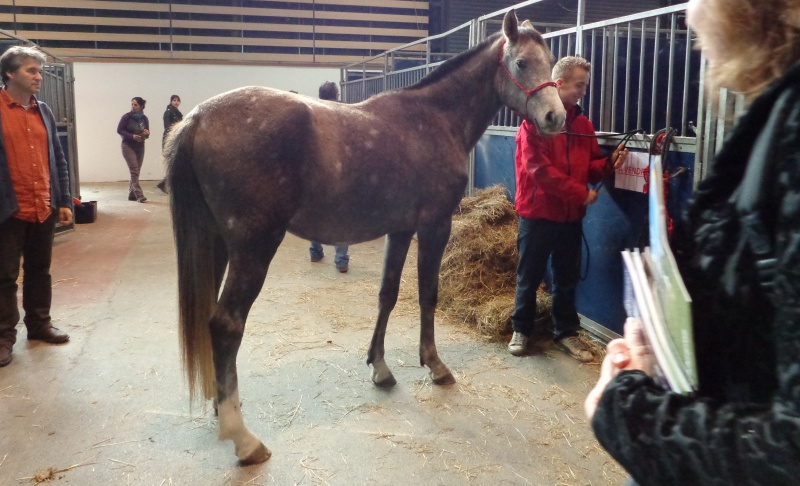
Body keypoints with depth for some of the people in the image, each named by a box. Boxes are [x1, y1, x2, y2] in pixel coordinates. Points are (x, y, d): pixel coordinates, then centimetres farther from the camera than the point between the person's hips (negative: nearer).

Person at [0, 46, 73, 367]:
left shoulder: (43, 111, 11)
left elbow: (58, 160, 14)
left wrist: (64, 201, 10)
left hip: (45, 209, 5)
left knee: (40, 271, 16)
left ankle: (39, 324, 29)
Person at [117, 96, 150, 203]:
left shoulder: (144, 118, 4)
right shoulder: (127, 117, -8)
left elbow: (146, 132, 13)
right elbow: (119, 130, -7)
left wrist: (147, 133, -11)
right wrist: (132, 136, -20)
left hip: (140, 147, 5)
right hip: (128, 146, -4)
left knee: (136, 172, 7)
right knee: (134, 171, -12)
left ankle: (131, 194, 15)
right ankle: (139, 195, -16)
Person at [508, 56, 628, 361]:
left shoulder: (583, 124, 8)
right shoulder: (534, 121, -11)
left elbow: (590, 166, 12)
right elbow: (539, 169, -19)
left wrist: (610, 163, -10)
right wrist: (580, 193, -18)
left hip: (571, 215, 5)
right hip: (538, 212, -5)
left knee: (567, 278, 13)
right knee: (529, 277, 8)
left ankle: (566, 332, 27)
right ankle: (521, 330, 24)